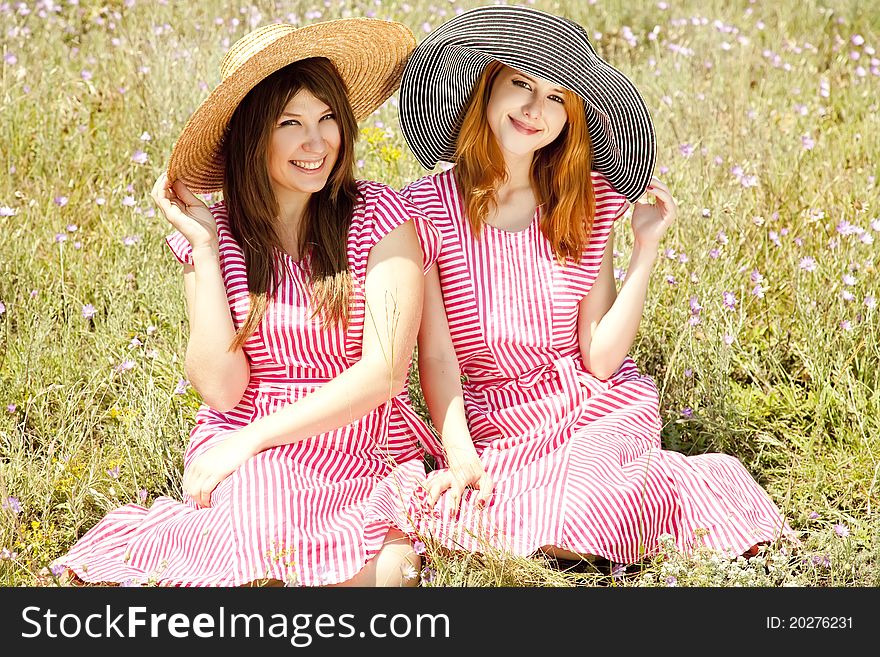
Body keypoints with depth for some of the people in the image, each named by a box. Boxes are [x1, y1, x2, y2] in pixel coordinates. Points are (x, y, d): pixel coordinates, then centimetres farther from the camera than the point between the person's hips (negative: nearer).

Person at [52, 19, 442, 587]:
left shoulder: (381, 218, -4)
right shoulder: (219, 234, 3)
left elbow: (385, 372, -11)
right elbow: (221, 387, -7)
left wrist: (252, 437, -13)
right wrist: (204, 249, -9)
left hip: (370, 456, 0)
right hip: (250, 461, 0)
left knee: (386, 574, -31)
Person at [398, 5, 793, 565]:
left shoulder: (588, 203, 0)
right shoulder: (429, 206, -5)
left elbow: (600, 359, -5)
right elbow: (437, 356, -8)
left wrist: (646, 248, -10)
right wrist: (461, 456, -21)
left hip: (599, 409, 0)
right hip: (495, 429, 1)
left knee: (571, 522, -31)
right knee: (452, 516, -31)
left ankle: (687, 481, 1)